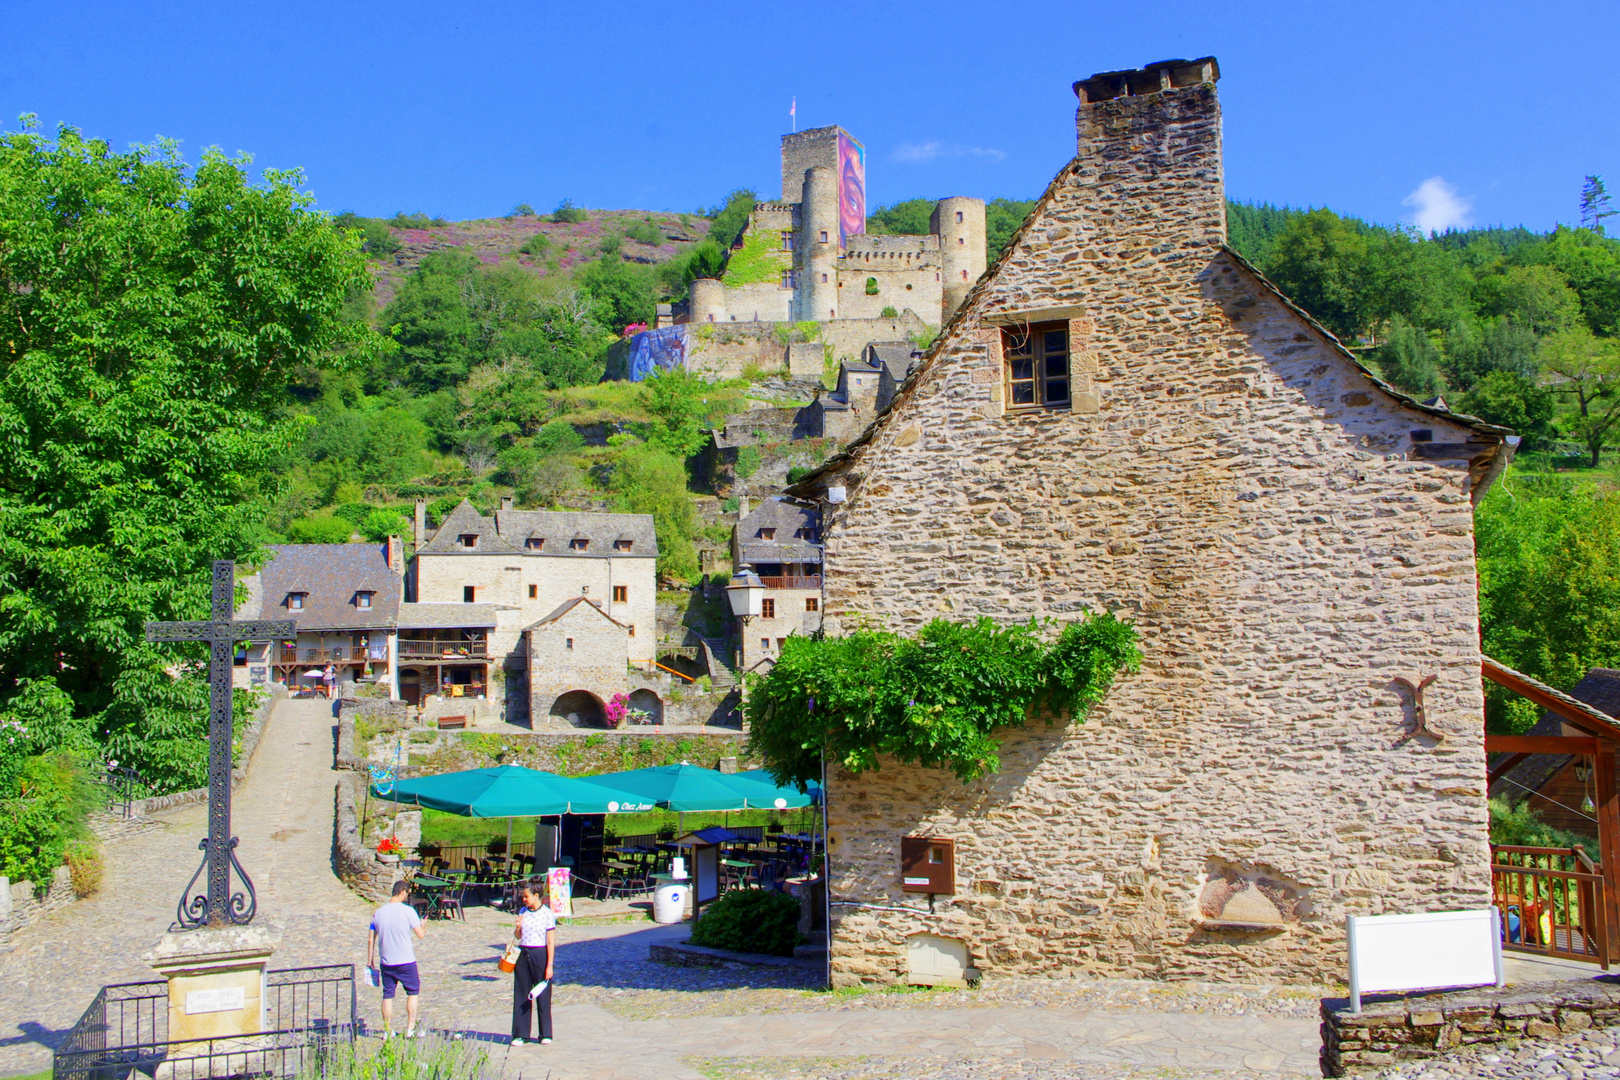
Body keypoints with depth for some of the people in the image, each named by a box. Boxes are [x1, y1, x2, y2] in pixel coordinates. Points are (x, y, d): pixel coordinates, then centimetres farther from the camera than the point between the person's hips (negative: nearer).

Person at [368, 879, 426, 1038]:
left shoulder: (378, 913, 2)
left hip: (386, 963, 4)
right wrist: (424, 926, 13)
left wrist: (369, 961, 14)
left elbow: (371, 940, 5)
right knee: (413, 992, 12)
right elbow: (421, 935, -9)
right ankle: (410, 1028, 8)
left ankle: (387, 1031, 15)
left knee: (387, 995, 12)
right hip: (406, 962, -3)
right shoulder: (408, 911, -11)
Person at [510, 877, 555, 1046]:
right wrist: (518, 927, -8)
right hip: (523, 954, 5)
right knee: (521, 995, 6)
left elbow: (551, 942, -8)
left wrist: (549, 965, -11)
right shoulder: (522, 912, 6)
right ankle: (521, 1034, 13)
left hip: (540, 955, -5)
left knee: (543, 995, 2)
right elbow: (518, 936, 15)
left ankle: (546, 1034, 13)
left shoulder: (547, 914, -9)